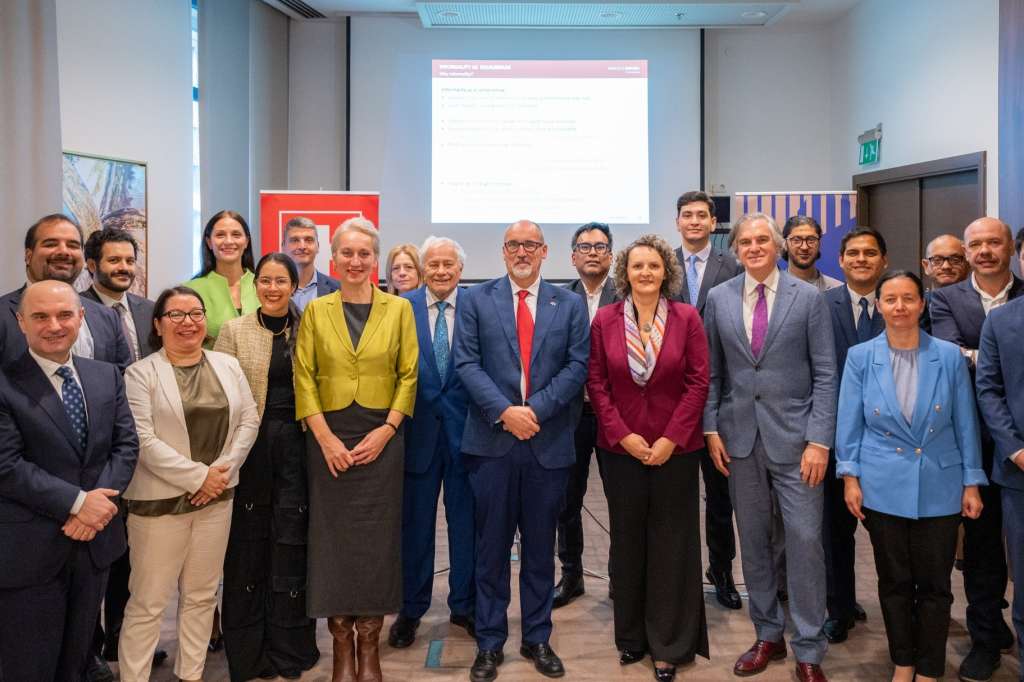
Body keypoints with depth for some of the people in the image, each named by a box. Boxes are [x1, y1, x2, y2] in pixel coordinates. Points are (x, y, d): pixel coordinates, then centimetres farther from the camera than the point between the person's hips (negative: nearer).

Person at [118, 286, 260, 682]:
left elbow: (248, 421, 6)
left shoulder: (228, 365, 9)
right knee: (148, 602, 2)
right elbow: (143, 440, -12)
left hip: (217, 495, 4)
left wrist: (222, 470, -7)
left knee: (202, 595, 13)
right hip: (160, 499, -4)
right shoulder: (141, 374, -4)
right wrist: (198, 476, -14)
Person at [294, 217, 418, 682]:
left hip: (381, 438, 0)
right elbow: (304, 378, 1)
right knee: (333, 537, 3)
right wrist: (325, 438, -9)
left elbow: (409, 375, 2)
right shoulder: (316, 311, 5)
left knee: (377, 538, 2)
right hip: (329, 439, 1)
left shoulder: (398, 309, 4)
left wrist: (386, 431, -9)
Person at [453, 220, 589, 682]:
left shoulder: (570, 304, 8)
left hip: (549, 441, 1)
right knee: (492, 547, 7)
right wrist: (504, 411, -14)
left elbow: (577, 365, -1)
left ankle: (538, 639, 24)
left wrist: (537, 409, -12)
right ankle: (489, 643, 19)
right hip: (492, 441, -1)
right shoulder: (475, 300, 5)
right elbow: (467, 363, -3)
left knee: (541, 548, 11)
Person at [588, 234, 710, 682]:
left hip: (675, 449, -1)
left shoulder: (687, 317, -2)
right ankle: (630, 636, 27)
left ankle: (670, 645, 19)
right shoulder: (605, 319, 0)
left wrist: (671, 438, -11)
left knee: (671, 544, 6)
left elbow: (698, 381, -4)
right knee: (627, 540, 12)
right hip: (621, 448, 1)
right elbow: (596, 382, 0)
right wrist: (623, 434, -9)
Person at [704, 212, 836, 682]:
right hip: (740, 436, 3)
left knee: (805, 540, -3)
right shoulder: (719, 298, 5)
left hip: (794, 436, -2)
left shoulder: (808, 298, -2)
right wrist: (711, 429, 1)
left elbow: (825, 375, -4)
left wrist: (819, 440, -10)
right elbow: (712, 372, 8)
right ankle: (767, 635, 27)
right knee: (753, 541, 11)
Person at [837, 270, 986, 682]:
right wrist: (850, 477, -5)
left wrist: (972, 483, 0)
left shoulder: (949, 357, -3)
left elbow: (965, 424, 1)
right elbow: (849, 423, 0)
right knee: (894, 582, 12)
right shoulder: (860, 357, -2)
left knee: (934, 584, 8)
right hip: (883, 488, 0)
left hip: (939, 488, 0)